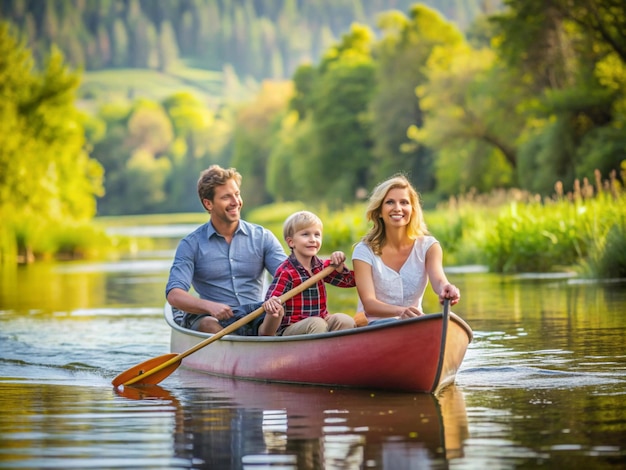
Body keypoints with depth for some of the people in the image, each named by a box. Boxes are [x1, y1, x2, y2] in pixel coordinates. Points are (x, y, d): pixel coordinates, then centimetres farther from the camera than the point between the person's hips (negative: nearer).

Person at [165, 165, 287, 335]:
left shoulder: (262, 237, 12)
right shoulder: (192, 244, 6)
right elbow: (174, 294, -4)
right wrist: (209, 306, -25)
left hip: (259, 320, 2)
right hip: (217, 321, -2)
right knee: (207, 324, -37)